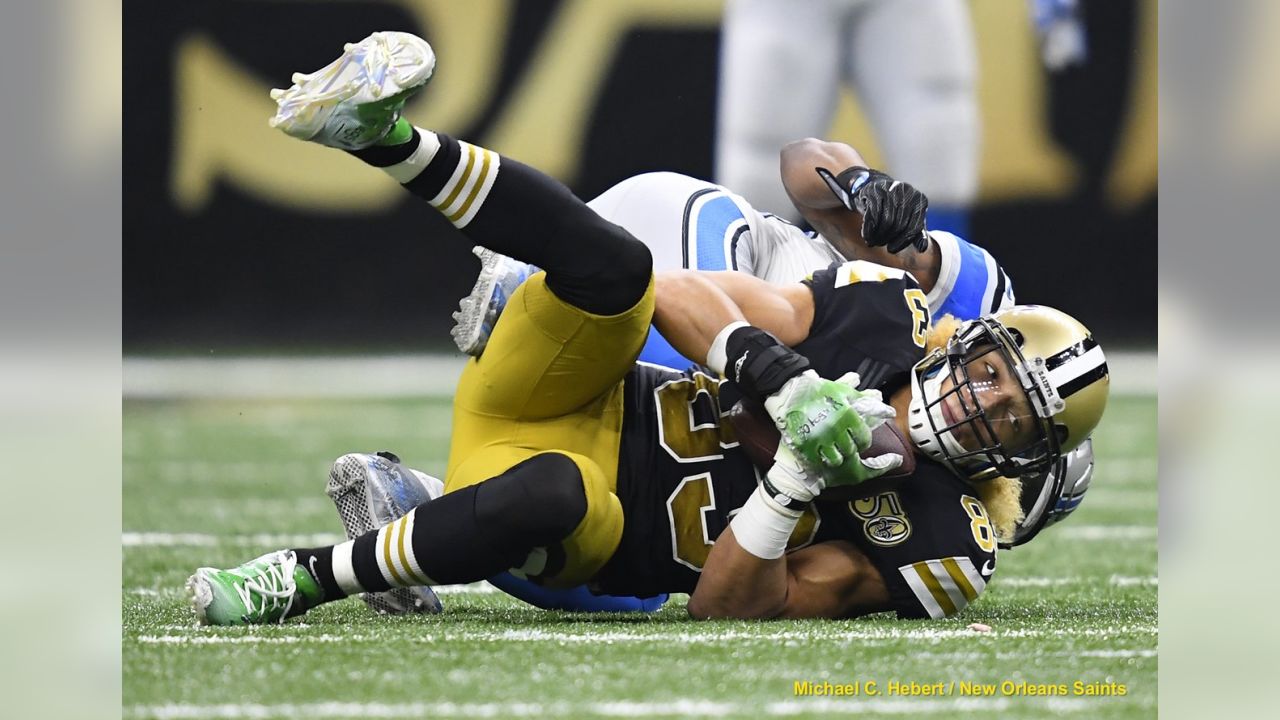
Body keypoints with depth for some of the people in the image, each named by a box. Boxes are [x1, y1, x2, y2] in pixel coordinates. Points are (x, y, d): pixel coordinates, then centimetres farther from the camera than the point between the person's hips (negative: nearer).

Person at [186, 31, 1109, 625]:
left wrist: (798, 477, -31)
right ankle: (379, 132, -34)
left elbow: (730, 604, -16)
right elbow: (688, 297, -2)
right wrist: (777, 378, -20)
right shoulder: (887, 314, -1)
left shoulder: (941, 550, -11)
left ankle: (308, 578, -27)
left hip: (592, 542, -4)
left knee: (545, 498, -43)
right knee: (614, 268, -29)